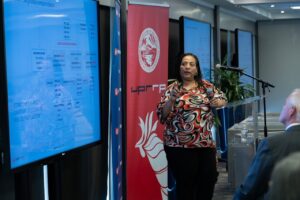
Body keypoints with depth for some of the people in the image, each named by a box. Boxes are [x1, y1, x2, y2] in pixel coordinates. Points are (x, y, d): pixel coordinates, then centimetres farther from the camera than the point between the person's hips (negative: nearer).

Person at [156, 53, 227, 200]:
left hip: (206, 143, 4)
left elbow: (222, 99, 15)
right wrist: (171, 99, -23)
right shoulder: (172, 89, -2)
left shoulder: (206, 86, 7)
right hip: (180, 146, -4)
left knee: (209, 178, 10)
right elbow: (162, 116, -7)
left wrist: (218, 102, -8)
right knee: (185, 183, 3)